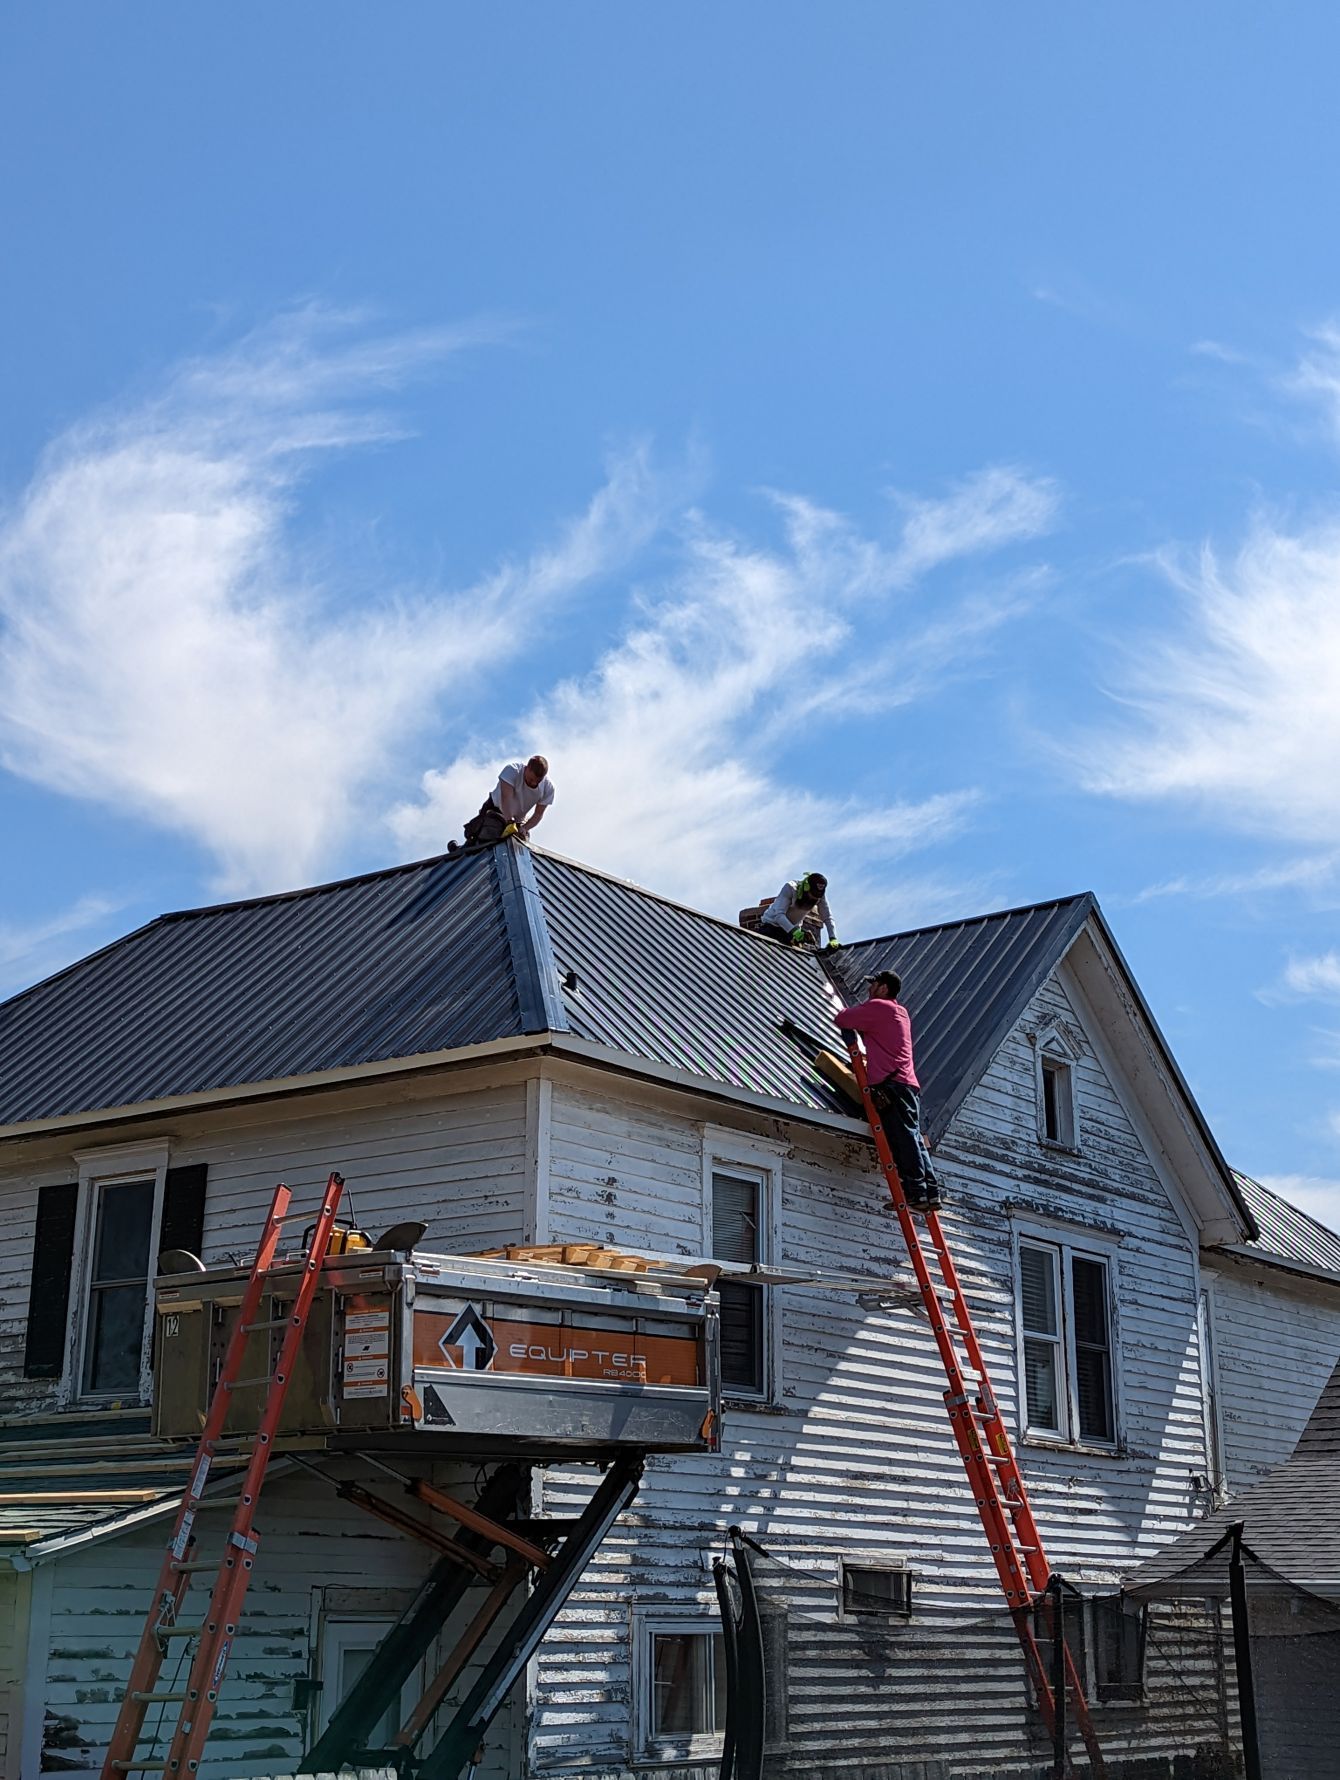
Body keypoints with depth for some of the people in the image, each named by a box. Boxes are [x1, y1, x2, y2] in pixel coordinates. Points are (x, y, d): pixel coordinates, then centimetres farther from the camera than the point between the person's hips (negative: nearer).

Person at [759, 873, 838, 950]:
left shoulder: (820, 895, -17)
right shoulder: (790, 888, -29)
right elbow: (779, 915, -36)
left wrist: (833, 939, -24)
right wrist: (794, 931, -50)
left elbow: (828, 918, -10)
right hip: (771, 926, -4)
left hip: (794, 928, 4)